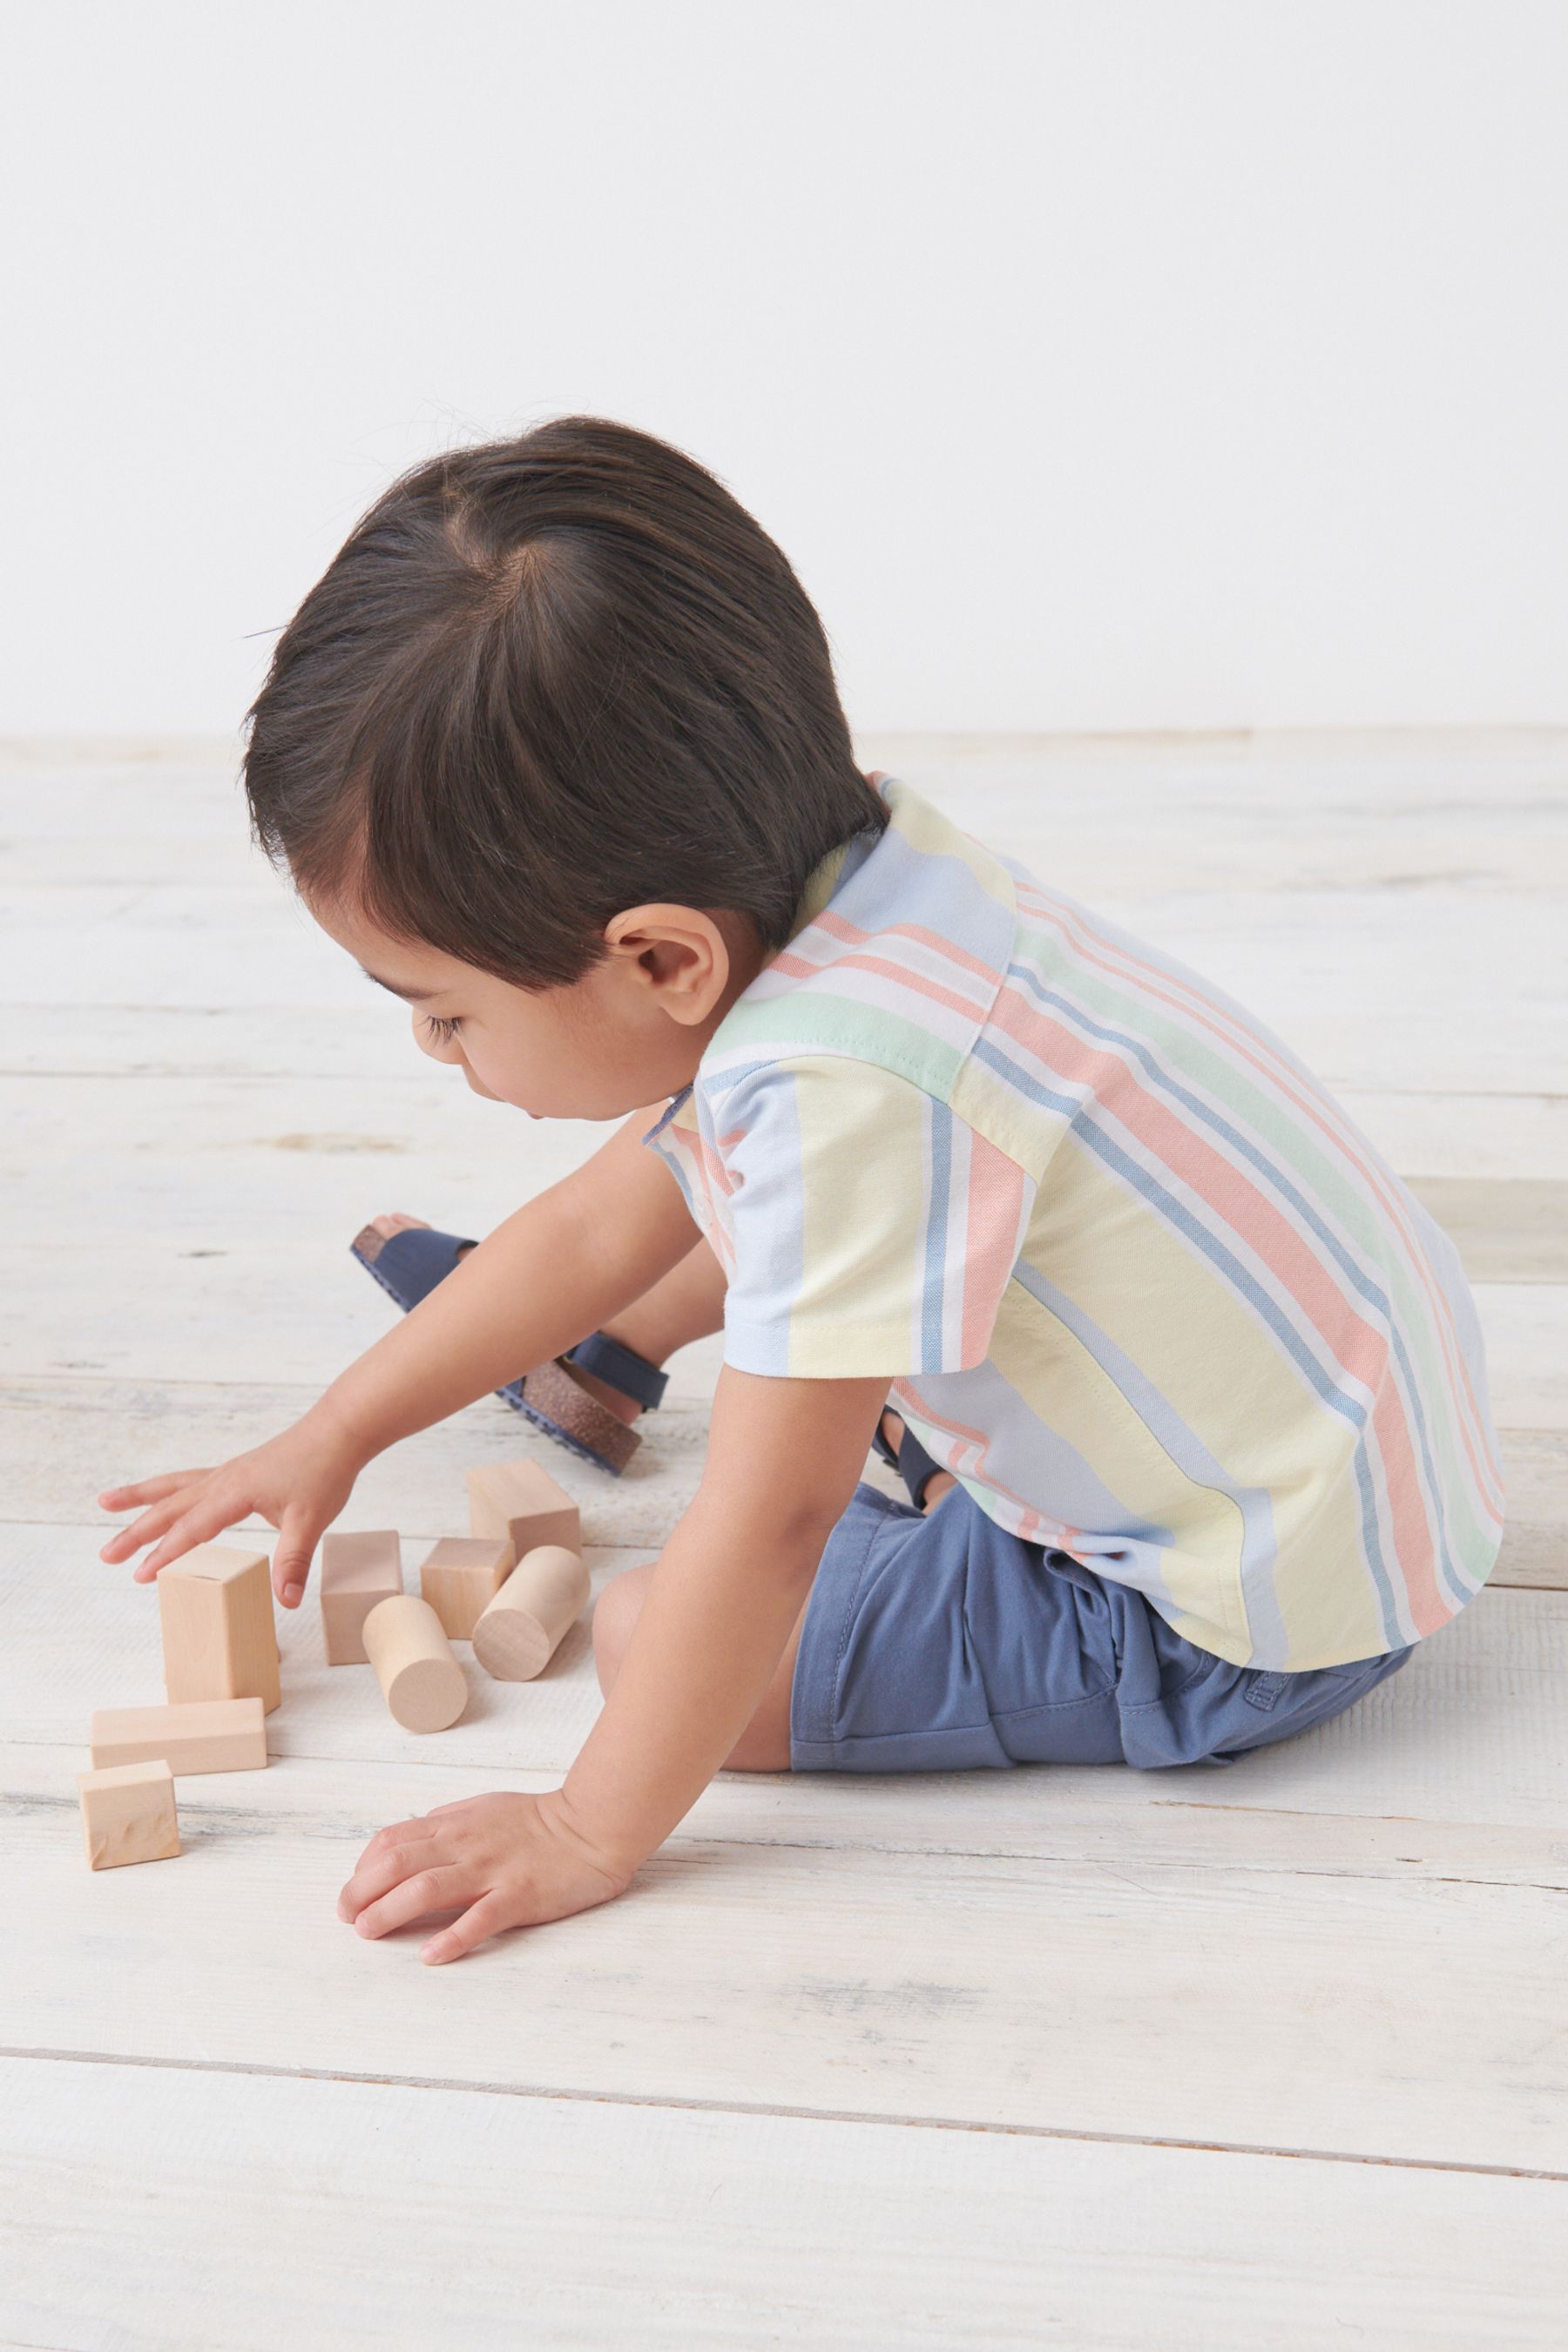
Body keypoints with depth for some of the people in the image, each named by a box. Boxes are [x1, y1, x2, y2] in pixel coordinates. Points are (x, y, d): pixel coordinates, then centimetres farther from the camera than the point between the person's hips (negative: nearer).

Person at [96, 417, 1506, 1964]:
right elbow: (605, 1221, 10)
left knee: (647, 1632, -15)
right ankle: (591, 1355, 49)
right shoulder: (782, 923, -4)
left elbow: (765, 1530, -28)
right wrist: (331, 1437, 18)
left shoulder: (847, 1088, -34)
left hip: (1260, 1617, -9)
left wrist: (586, 1840, -16)